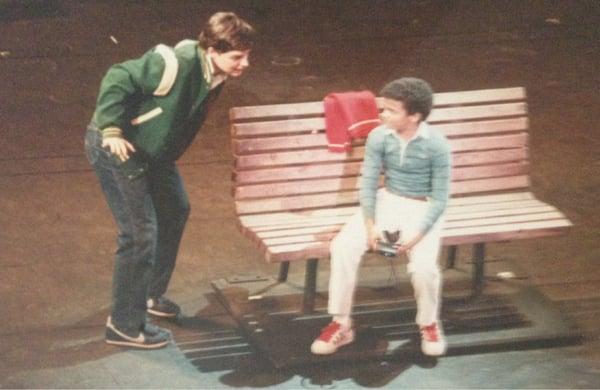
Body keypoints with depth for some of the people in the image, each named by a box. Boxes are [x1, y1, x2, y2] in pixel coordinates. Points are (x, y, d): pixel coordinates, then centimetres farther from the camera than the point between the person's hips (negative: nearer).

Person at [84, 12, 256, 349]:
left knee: (176, 211, 23)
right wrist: (112, 131, -28)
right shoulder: (176, 65, -31)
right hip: (118, 148, -10)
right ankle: (125, 325, 5)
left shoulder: (215, 75, -3)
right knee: (140, 234, -9)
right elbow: (117, 80, -28)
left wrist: (169, 152, 17)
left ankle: (150, 293, 41)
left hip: (152, 151, 10)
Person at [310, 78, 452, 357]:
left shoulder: (436, 145, -18)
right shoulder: (379, 137, -11)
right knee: (343, 246, -21)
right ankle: (341, 323, -8)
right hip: (386, 201, 3)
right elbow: (368, 183, -5)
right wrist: (370, 224, -19)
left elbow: (439, 199, -13)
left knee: (423, 266, -29)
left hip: (422, 209, -3)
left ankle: (429, 324, 2)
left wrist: (417, 234, -24)